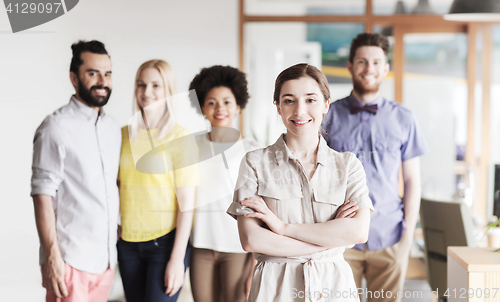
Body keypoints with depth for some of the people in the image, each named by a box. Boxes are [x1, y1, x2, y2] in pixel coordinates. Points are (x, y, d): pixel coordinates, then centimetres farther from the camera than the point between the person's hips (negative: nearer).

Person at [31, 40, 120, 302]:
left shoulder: (113, 128, 12)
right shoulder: (56, 128, -9)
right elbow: (43, 195, -13)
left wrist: (116, 246, 13)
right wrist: (52, 257, -17)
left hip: (106, 258, 6)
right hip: (71, 260, -6)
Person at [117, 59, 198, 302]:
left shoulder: (179, 137, -8)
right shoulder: (124, 135, 6)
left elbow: (186, 203, -10)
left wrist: (177, 258, -13)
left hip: (165, 242, -4)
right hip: (128, 242, 5)